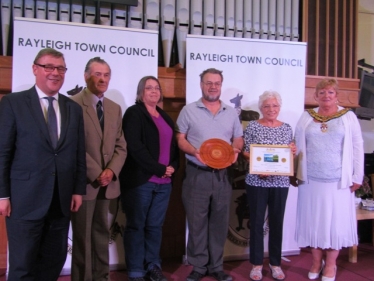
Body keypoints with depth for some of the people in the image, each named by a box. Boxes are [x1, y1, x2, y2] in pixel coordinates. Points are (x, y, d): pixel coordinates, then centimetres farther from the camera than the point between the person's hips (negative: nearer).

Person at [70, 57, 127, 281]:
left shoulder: (115, 108, 12)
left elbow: (121, 146, 8)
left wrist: (111, 171, -8)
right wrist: (96, 174, -15)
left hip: (107, 182, 6)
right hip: (84, 181, -6)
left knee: (102, 233, 14)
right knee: (83, 236, 6)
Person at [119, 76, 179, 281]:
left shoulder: (165, 117, 17)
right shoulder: (134, 113, -3)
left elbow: (173, 145, 18)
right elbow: (135, 147, -14)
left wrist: (173, 166, -1)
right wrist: (159, 169, -14)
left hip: (164, 181, 6)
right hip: (140, 180, -6)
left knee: (155, 225, 12)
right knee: (136, 226, 4)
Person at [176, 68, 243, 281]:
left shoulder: (231, 113, 11)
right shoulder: (189, 111, 1)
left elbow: (238, 139, 14)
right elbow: (180, 139, -1)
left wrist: (236, 150, -8)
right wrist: (194, 152, -18)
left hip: (222, 175, 3)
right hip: (197, 174, -3)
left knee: (220, 222, 9)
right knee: (197, 222, 3)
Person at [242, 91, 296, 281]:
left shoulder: (287, 128, 8)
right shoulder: (252, 126, -2)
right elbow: (245, 153, -2)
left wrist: (293, 151, -8)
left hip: (280, 182, 3)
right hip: (257, 182, -2)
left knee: (277, 222, 10)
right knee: (256, 222, 5)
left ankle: (275, 263, 26)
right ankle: (256, 263, 20)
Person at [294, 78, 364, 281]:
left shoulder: (348, 117, 2)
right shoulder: (306, 118, 7)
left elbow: (357, 148, 1)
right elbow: (297, 146, 8)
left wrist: (357, 177, -3)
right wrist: (295, 173, 3)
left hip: (338, 181, -1)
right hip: (311, 180, 2)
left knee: (336, 221, 6)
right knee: (314, 220, 10)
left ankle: (331, 264, 22)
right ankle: (316, 261, 26)